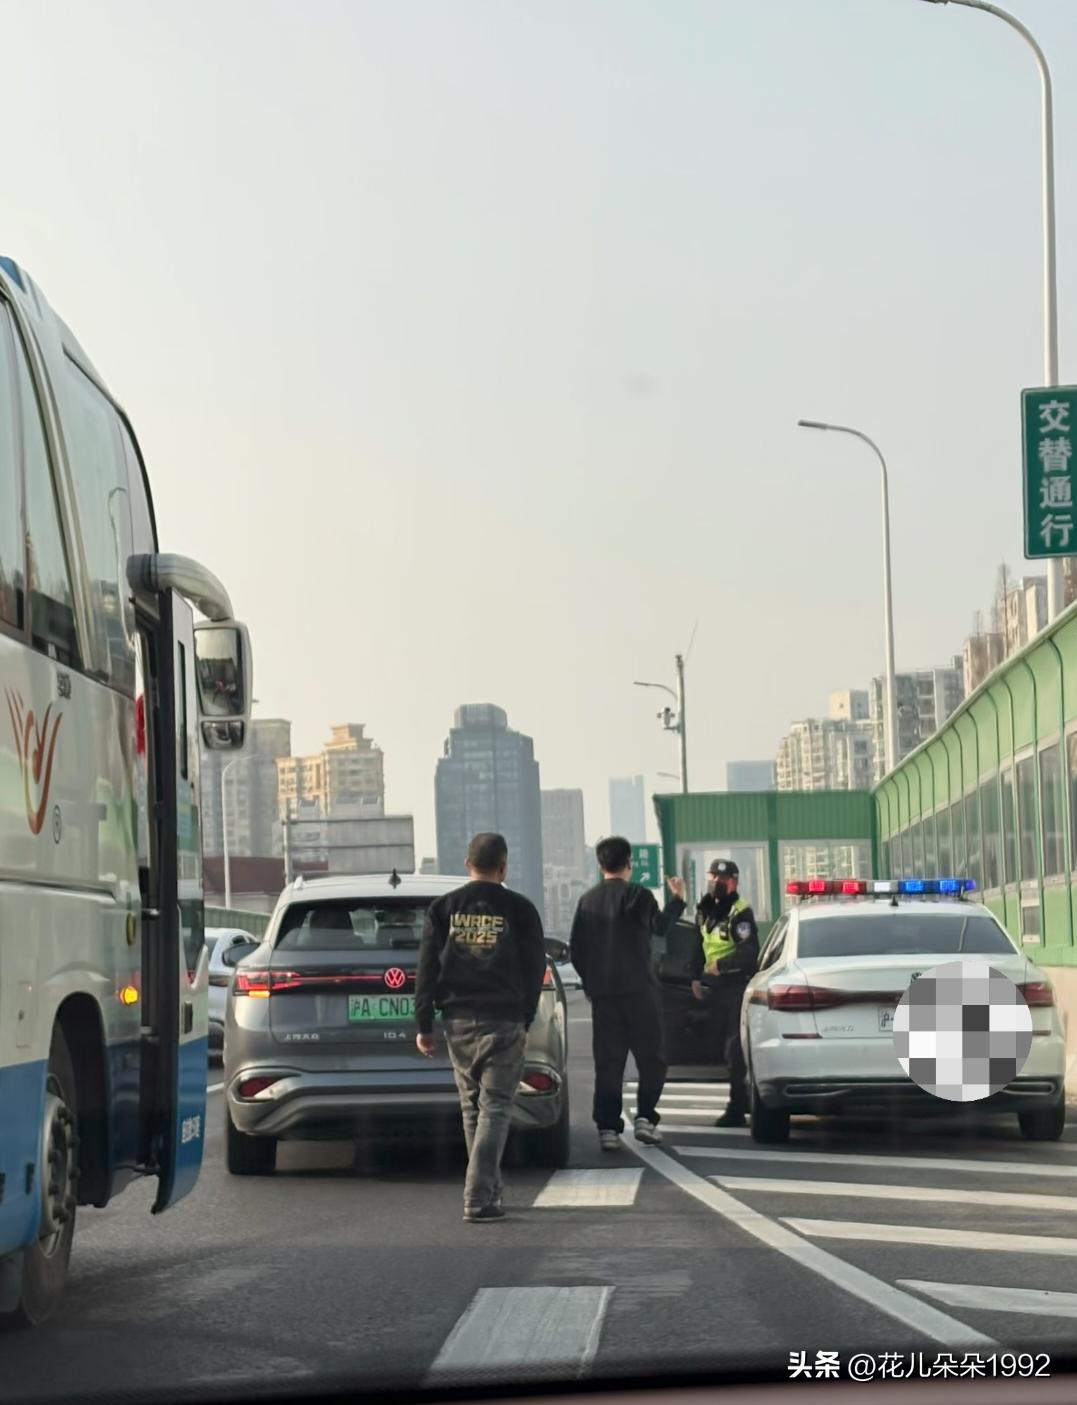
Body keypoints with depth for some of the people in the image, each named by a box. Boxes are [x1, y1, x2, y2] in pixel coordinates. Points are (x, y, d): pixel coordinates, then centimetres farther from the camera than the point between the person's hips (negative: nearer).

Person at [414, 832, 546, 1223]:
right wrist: (526, 1019, 11)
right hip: (504, 1022, -3)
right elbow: (534, 969, 1)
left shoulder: (443, 908, 4)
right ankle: (479, 1198, -11)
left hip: (458, 1022, 3)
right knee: (495, 1107, -2)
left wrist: (424, 1023, 6)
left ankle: (488, 1190, 22)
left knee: (472, 1108, 16)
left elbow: (427, 968, 3)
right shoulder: (518, 910, -2)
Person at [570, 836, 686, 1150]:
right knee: (650, 1057, 6)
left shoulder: (588, 901, 7)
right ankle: (645, 1118, -5)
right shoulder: (638, 895, -8)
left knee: (608, 1062, 5)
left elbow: (576, 949, 9)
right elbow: (660, 926, 3)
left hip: (601, 992, 4)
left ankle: (608, 1128, 1)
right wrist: (678, 899, 17)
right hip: (638, 989, -4)